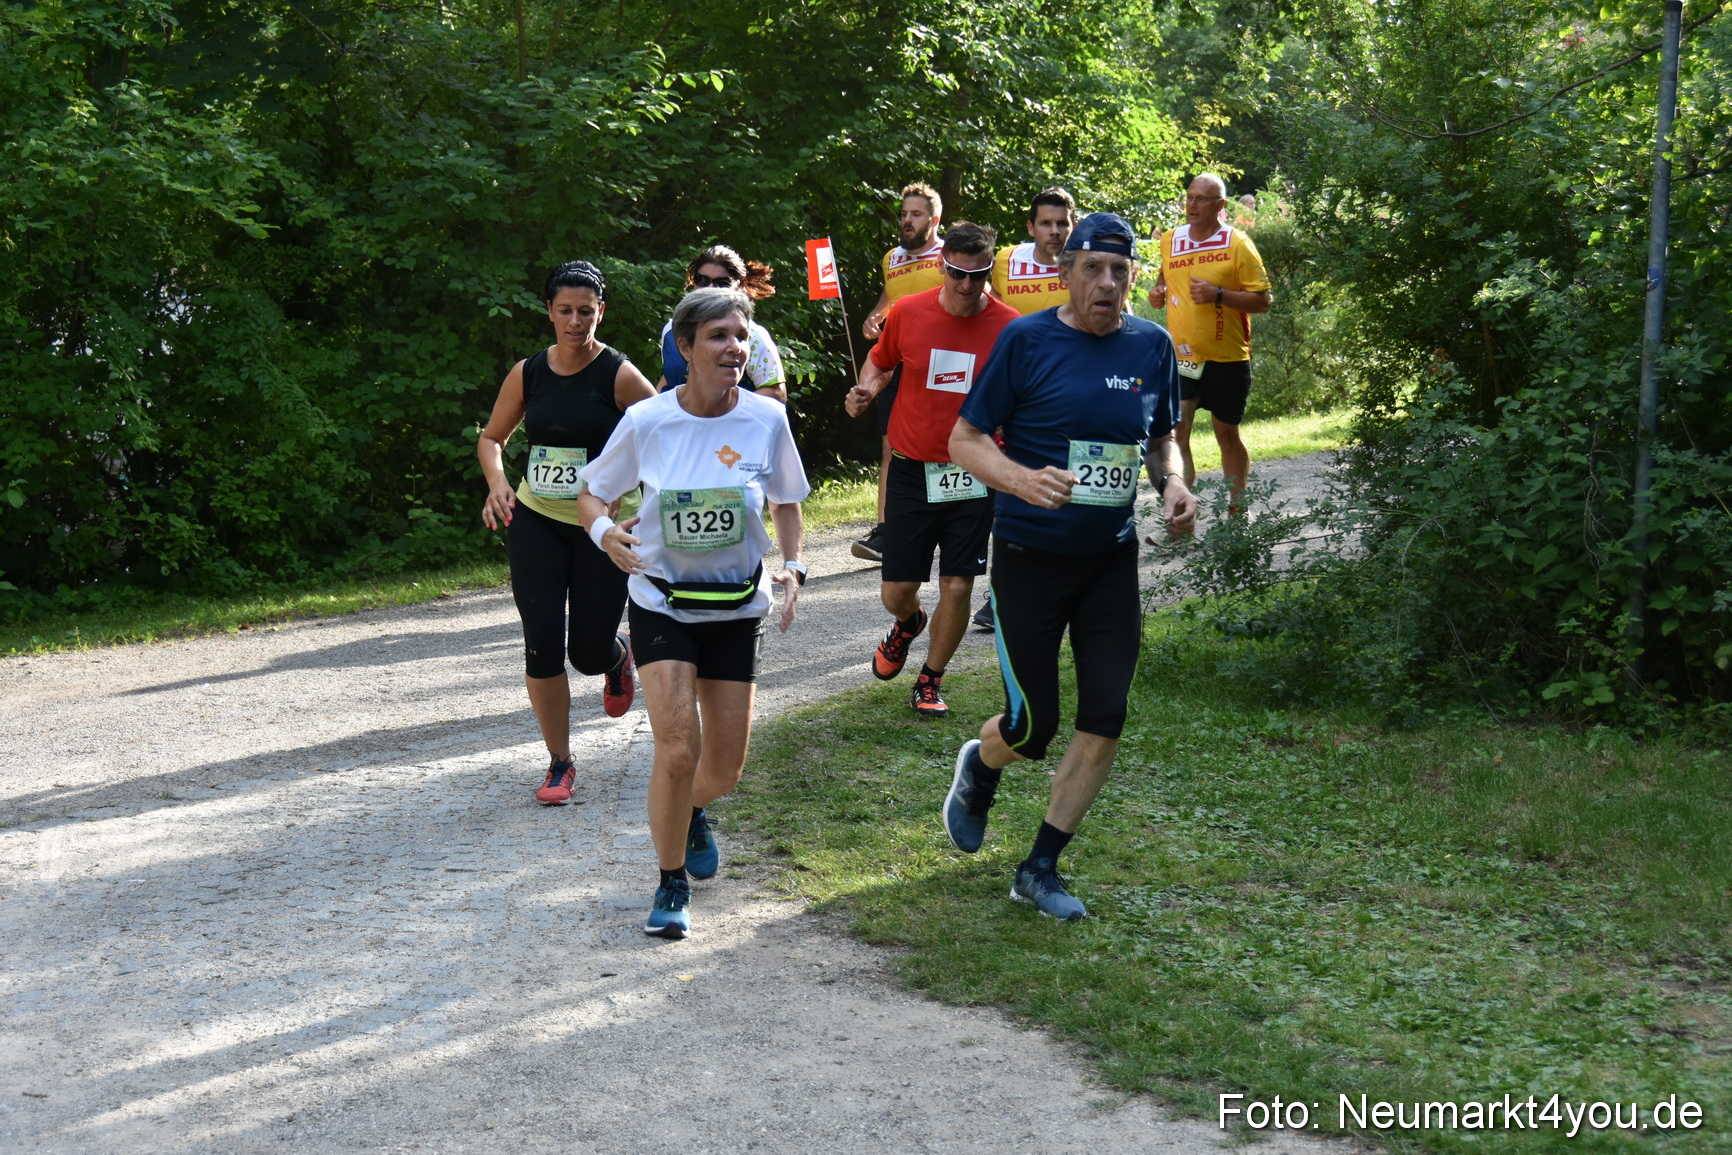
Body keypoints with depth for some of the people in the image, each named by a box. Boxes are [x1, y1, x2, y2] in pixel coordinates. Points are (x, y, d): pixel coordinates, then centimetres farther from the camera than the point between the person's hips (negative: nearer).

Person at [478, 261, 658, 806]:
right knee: (542, 643, -6)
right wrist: (497, 482, -6)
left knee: (588, 652, 2)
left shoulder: (620, 376, -9)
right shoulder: (527, 373, 2)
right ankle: (559, 764, 8)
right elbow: (491, 438, 14)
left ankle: (618, 654, 42)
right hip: (535, 522, 2)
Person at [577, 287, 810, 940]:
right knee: (678, 750, -17)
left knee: (725, 767, 7)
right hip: (661, 602, -2)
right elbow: (592, 493, 2)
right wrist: (605, 531, -20)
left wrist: (792, 567, -7)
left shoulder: (766, 419, -8)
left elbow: (786, 501, 9)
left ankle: (690, 813, 45)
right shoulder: (645, 421, -11)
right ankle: (672, 883, 5)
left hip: (737, 608, 2)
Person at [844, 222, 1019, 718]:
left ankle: (930, 681, 20)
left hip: (973, 476, -1)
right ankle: (908, 623, 41)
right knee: (896, 591, 3)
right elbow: (880, 360, 16)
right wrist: (867, 389, -6)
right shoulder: (907, 313, -4)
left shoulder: (1009, 328, -7)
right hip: (913, 471, 1)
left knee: (958, 587, -2)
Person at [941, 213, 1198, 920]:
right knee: (1033, 728, -1)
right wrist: (1023, 481, -27)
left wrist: (1173, 483, -6)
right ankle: (978, 769, 37)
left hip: (1111, 559, 4)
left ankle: (1040, 869, 14)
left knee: (1104, 722, -1)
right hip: (1029, 558, -4)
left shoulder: (1152, 345, 3)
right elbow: (965, 441, -8)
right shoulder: (1026, 341, -10)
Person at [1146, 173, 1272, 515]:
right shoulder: (1169, 241, 7)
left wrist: (1219, 295, -21)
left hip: (1227, 359, -2)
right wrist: (1158, 292, 2)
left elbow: (1263, 301, -7)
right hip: (1181, 357, 3)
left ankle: (1237, 512, 28)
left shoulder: (1237, 244, -7)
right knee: (1174, 431, -13)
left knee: (1227, 434, 12)